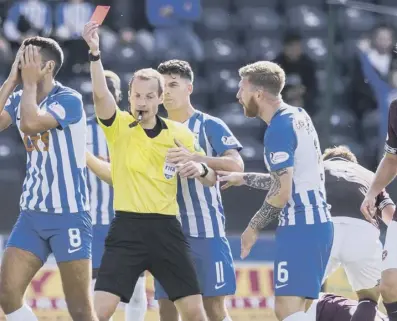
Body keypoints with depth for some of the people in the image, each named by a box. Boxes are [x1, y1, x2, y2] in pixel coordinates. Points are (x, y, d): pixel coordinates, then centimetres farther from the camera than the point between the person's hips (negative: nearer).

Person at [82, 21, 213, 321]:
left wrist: (201, 169, -11)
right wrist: (95, 53, -36)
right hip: (127, 228, -2)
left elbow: (212, 179, 13)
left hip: (166, 229, 2)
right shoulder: (118, 126, 0)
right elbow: (100, 93, -20)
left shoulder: (180, 134, 7)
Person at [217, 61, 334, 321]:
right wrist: (244, 179, 28)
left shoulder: (279, 129, -14)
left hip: (300, 226, -10)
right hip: (316, 221, 10)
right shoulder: (299, 117, 14)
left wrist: (254, 227, -5)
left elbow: (281, 193, -18)